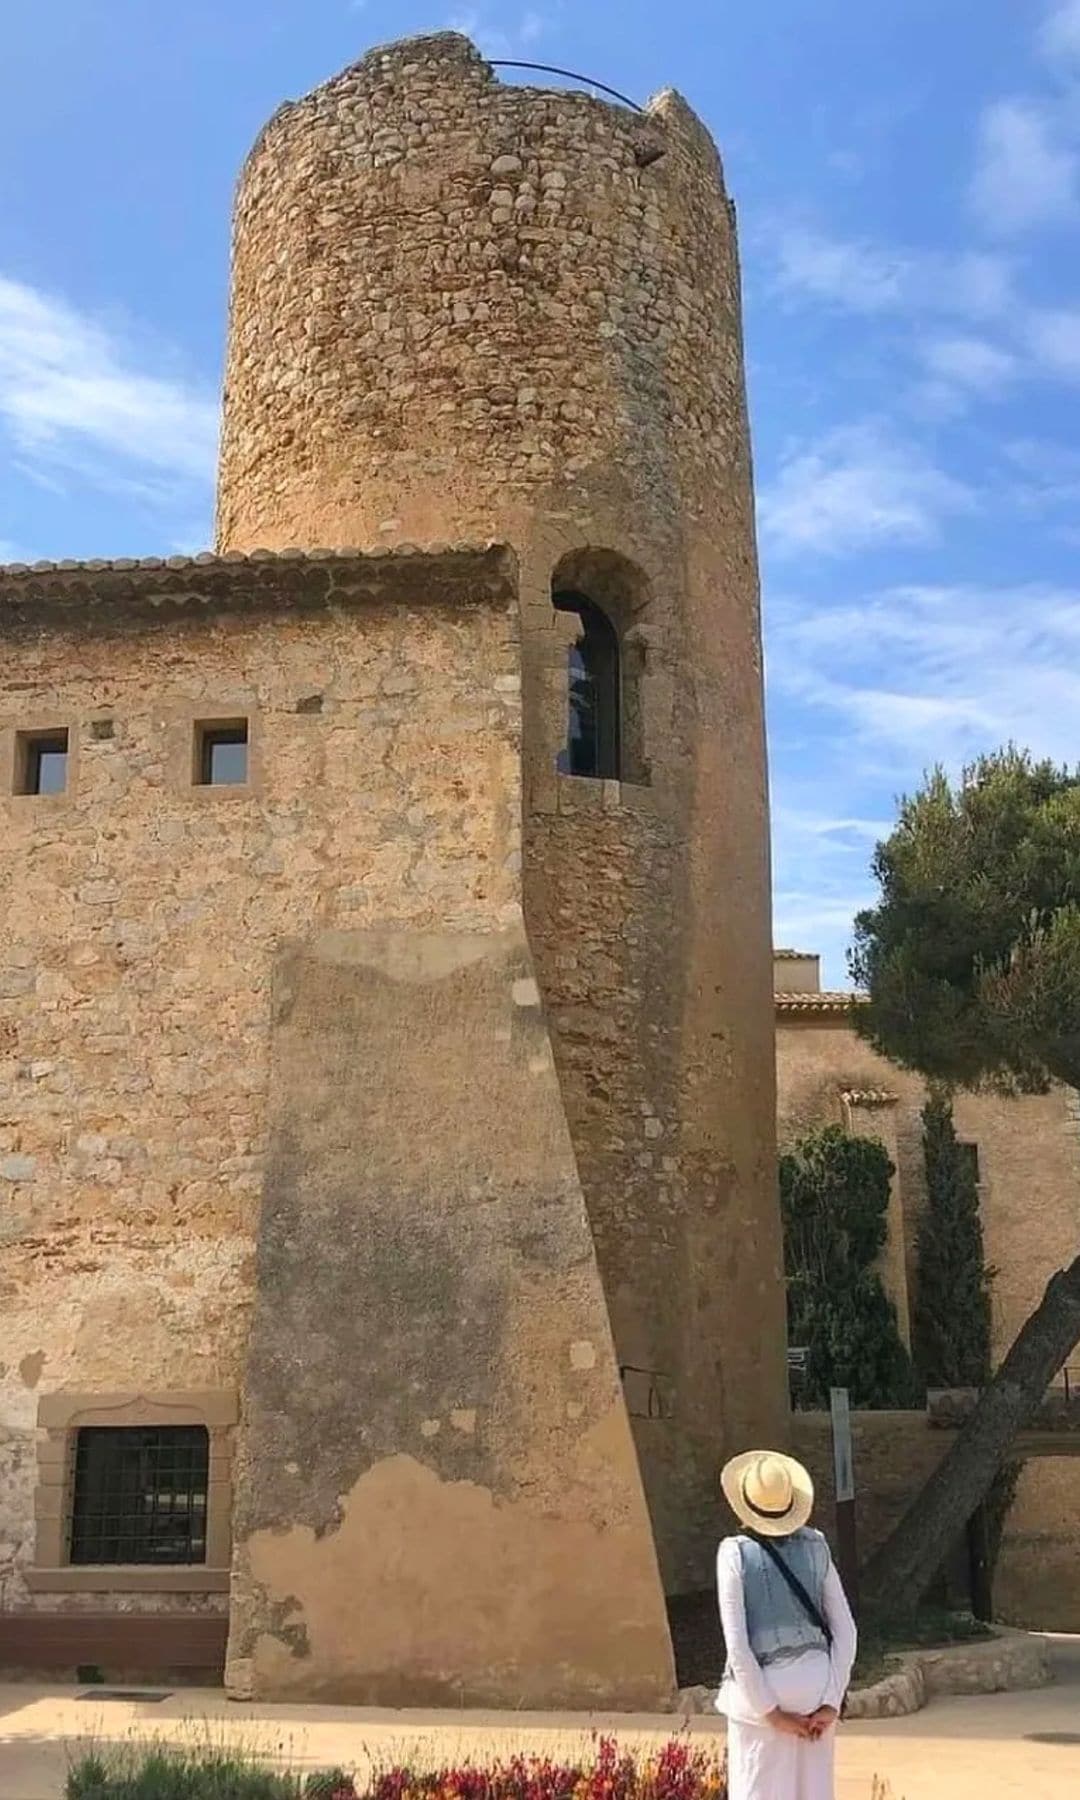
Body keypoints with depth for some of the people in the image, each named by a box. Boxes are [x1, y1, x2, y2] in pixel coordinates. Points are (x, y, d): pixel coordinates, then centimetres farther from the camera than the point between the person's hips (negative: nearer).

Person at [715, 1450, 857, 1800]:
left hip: (762, 1687, -4)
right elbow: (845, 1630, 1)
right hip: (816, 1683, 4)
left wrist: (771, 1712, -7)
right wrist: (831, 1702, 0)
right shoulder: (814, 1547, 1)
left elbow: (737, 1643, -13)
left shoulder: (735, 1553, -10)